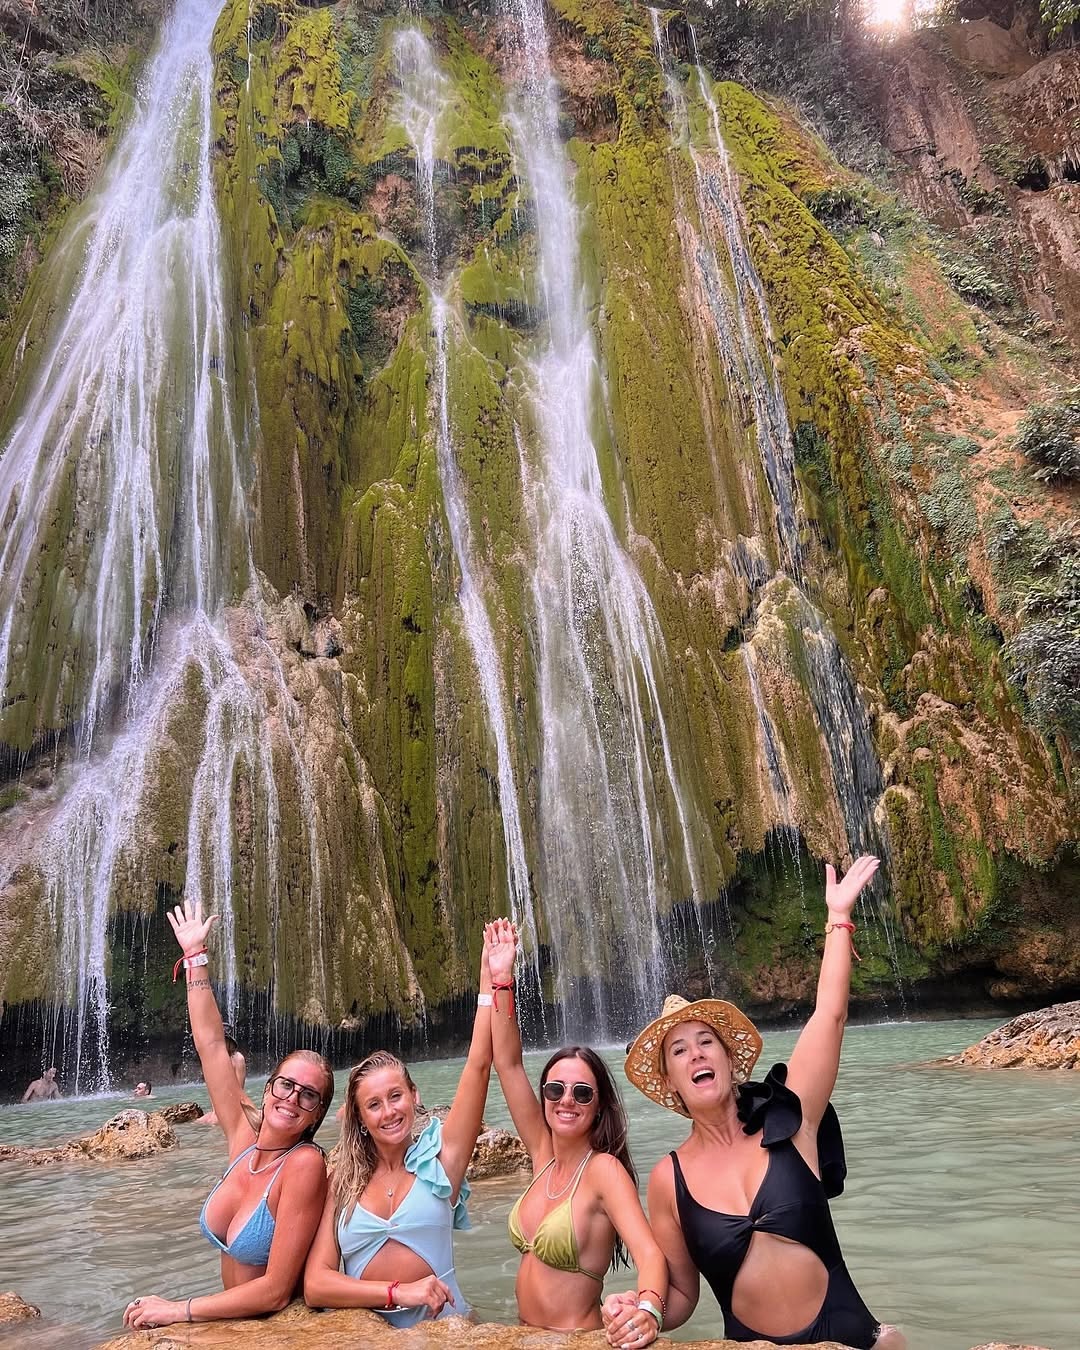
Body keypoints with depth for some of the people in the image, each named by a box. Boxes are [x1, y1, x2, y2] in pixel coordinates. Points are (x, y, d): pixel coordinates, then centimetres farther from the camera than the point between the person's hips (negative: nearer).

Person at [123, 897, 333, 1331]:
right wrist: (195, 956, -2)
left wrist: (179, 1310, -16)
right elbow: (210, 1044, -4)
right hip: (235, 1325, 5)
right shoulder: (244, 1138, -7)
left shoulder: (305, 1164, -23)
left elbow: (276, 1291, -23)